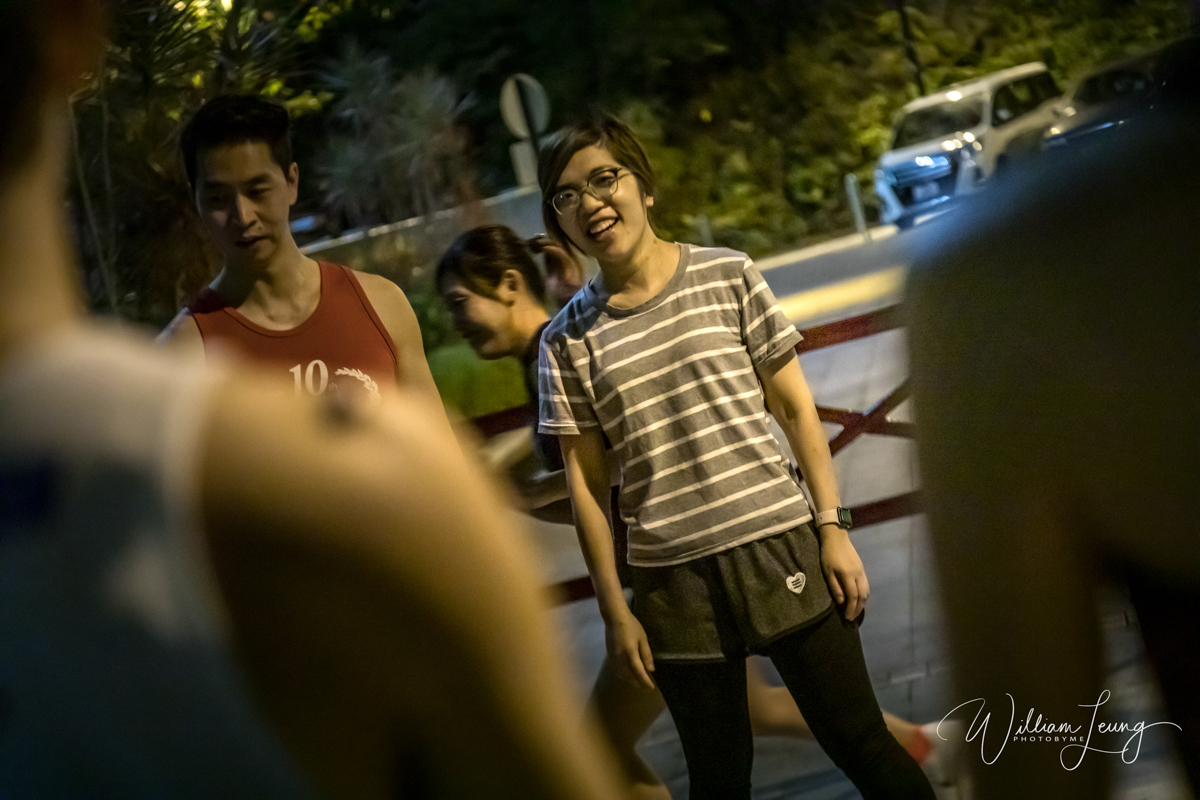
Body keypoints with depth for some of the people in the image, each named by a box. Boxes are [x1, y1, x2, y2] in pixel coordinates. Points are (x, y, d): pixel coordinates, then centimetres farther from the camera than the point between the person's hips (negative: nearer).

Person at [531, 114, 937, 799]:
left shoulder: (729, 277, 1)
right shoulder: (568, 339, 2)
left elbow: (796, 408, 5)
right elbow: (586, 481, 5)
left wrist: (833, 527, -1)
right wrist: (614, 610, 3)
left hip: (778, 545, -1)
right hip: (672, 580, 1)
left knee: (862, 745, 2)